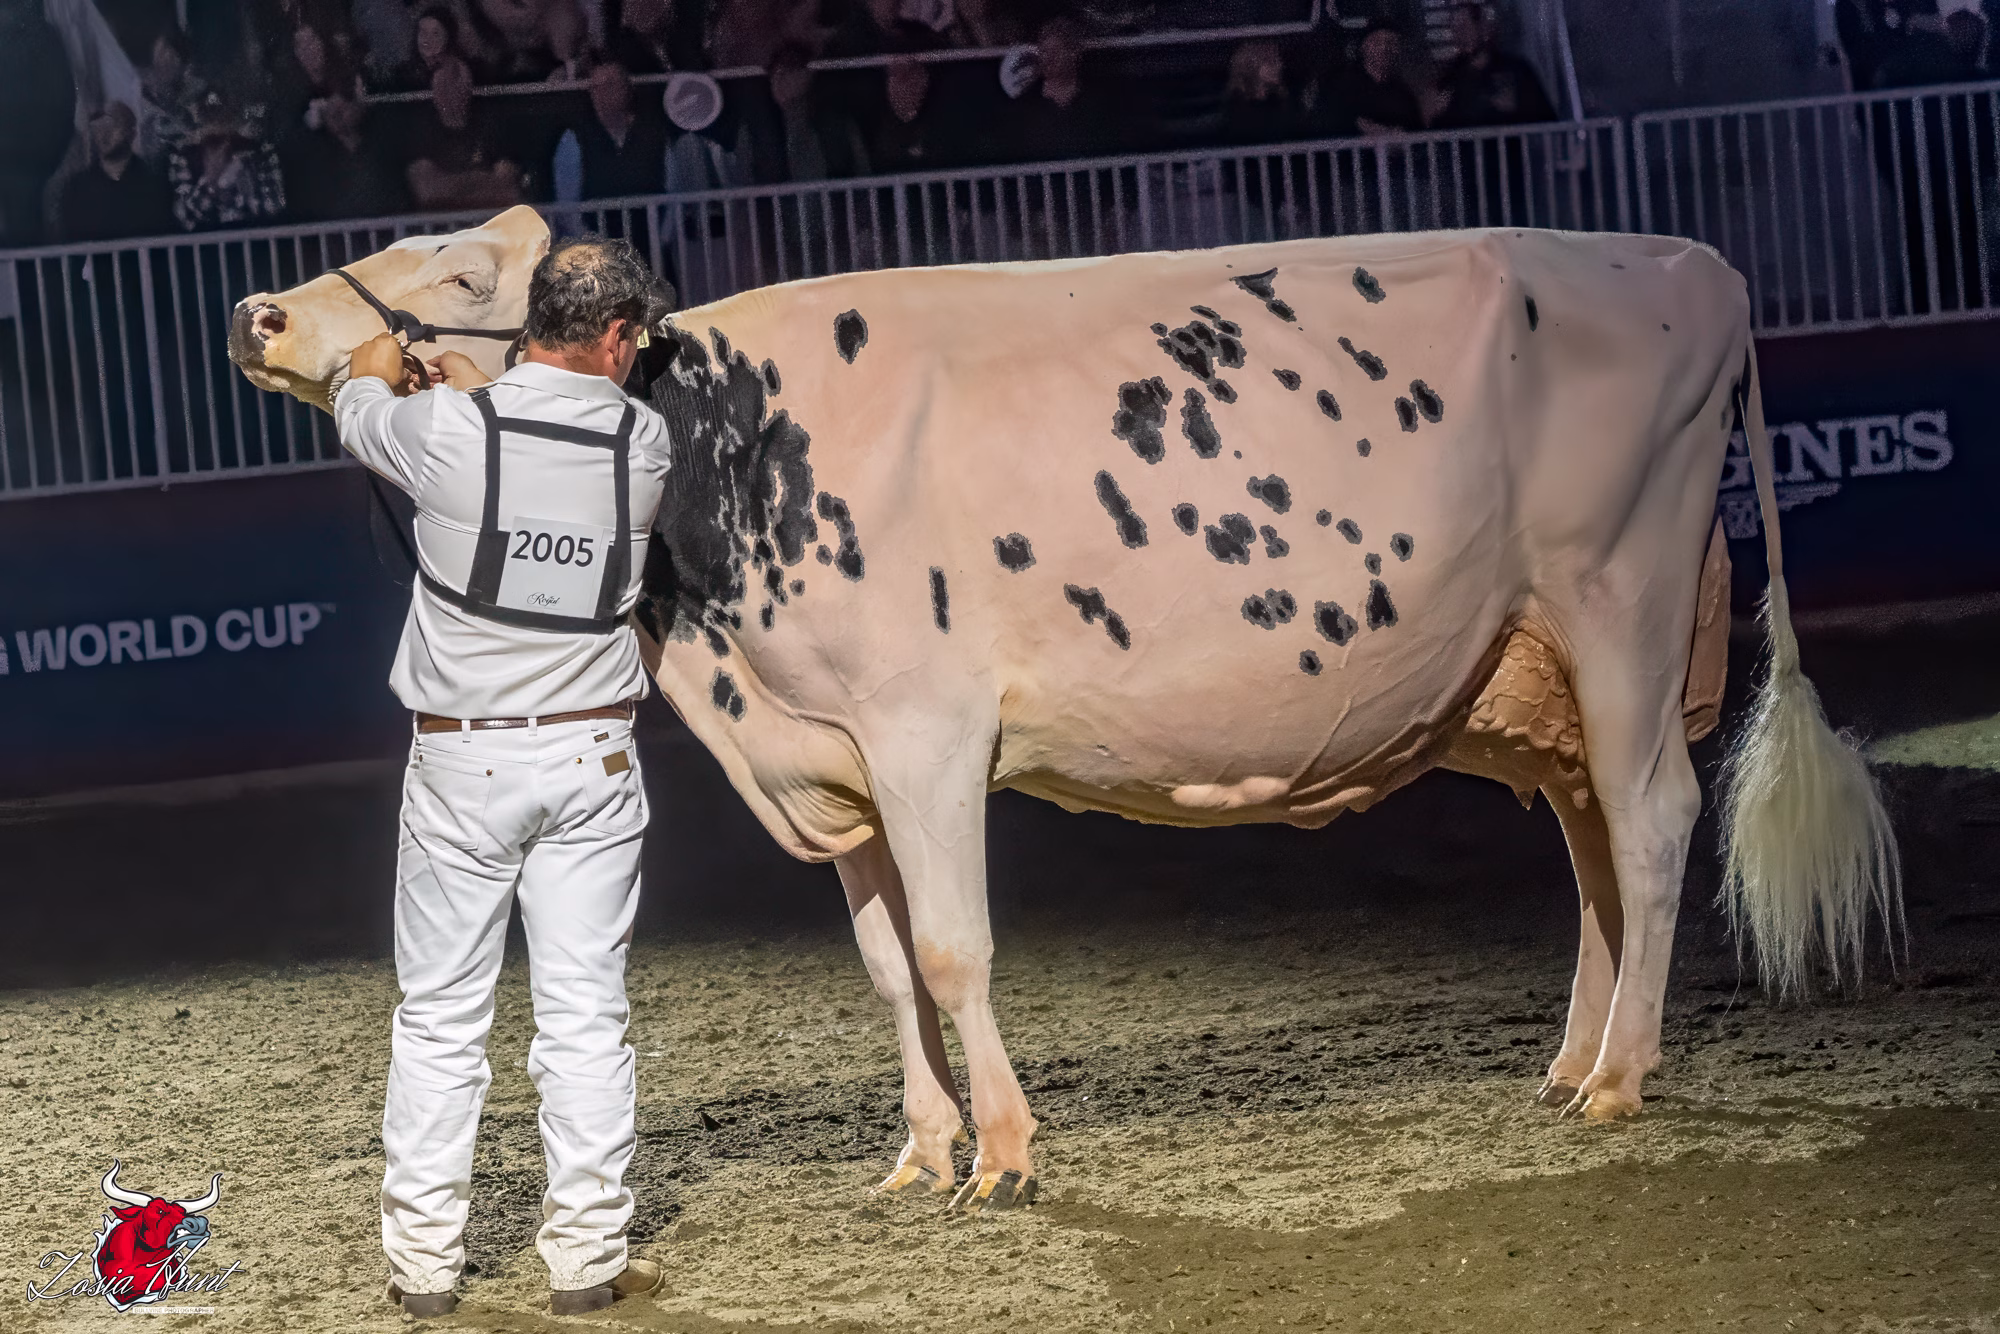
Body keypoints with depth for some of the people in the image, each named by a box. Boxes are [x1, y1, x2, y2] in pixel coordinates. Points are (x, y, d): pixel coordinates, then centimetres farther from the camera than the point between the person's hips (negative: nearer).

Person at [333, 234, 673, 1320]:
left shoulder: (448, 430, -10)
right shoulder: (642, 442, -6)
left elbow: (358, 412, 13)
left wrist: (382, 361, 36)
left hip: (459, 758, -1)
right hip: (590, 759, 1)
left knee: (439, 1019, 7)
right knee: (585, 1016, 5)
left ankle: (423, 1263, 11)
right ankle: (586, 1258, 7)